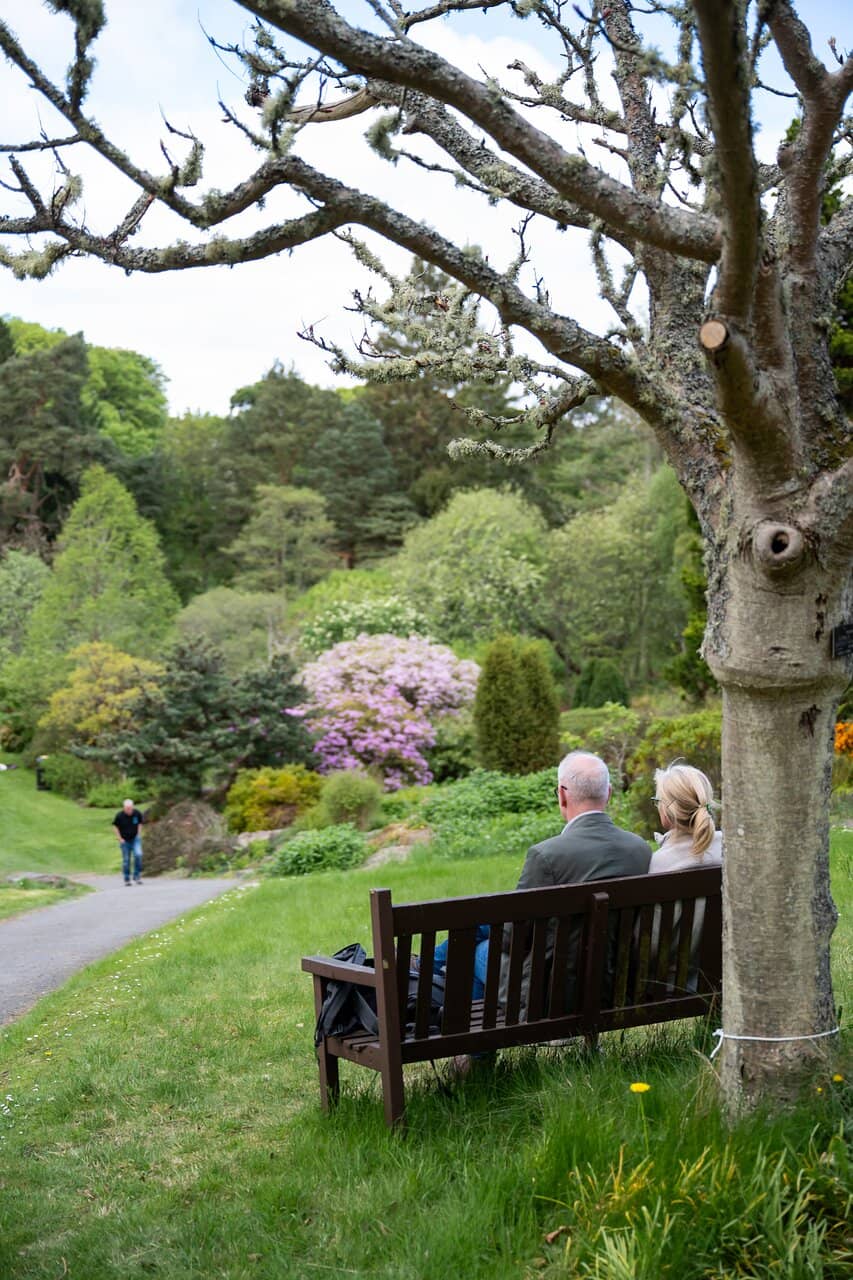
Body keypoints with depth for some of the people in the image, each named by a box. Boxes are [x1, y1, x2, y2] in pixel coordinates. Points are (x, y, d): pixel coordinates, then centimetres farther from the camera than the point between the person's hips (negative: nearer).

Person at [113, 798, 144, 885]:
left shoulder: (137, 813, -10)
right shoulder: (119, 815, -15)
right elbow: (115, 826, -1)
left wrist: (139, 835, 2)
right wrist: (120, 839, -5)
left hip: (135, 838, 1)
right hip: (125, 840, -1)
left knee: (138, 854, -19)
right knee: (126, 859, 2)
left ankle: (137, 876, -6)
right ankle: (127, 879, 15)